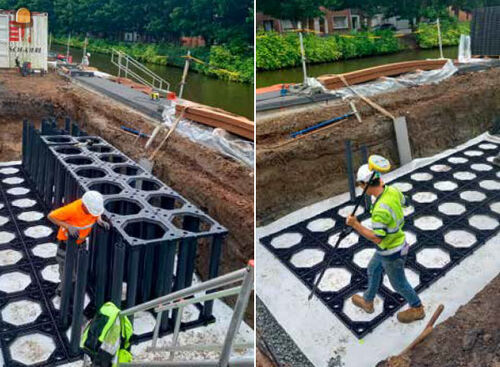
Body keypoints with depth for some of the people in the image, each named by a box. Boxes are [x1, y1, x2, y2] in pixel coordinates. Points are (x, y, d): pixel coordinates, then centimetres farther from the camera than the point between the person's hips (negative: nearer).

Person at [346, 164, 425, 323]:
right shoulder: (392, 191, -13)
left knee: (398, 283, 17)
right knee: (373, 270, 27)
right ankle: (368, 302, 48)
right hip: (396, 241, 9)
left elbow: (377, 238, -31)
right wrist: (383, 185, 11)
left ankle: (417, 309, 42)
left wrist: (356, 225, -29)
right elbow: (403, 201, 11)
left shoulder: (380, 209, -38)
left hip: (392, 253, -9)